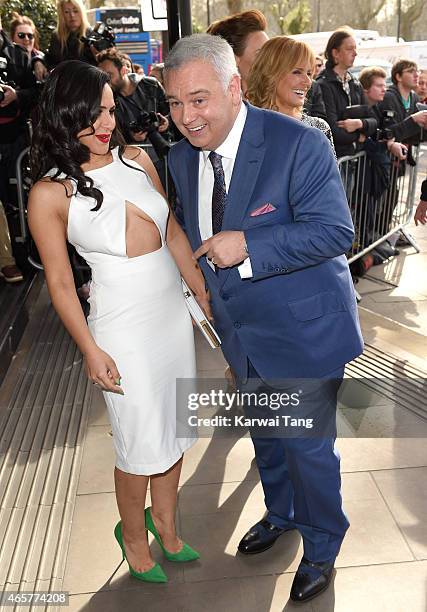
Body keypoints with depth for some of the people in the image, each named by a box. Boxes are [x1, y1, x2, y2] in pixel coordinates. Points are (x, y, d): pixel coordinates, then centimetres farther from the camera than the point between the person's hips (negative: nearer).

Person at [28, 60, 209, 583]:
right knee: (142, 444, 7)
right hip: (123, 326, -5)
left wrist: (206, 296, 9)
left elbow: (173, 232, 8)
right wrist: (91, 352, -9)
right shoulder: (50, 193, -11)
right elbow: (59, 282, -7)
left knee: (174, 428, 17)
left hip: (173, 309, 5)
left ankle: (165, 524, 43)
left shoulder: (138, 159, 1)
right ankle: (133, 535, 38)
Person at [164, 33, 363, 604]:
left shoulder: (299, 143, -21)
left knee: (309, 447, 9)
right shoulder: (181, 157, 0)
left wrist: (247, 247, -31)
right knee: (264, 436, 26)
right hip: (242, 332, 7)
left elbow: (335, 231, -24)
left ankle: (322, 544, 40)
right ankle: (281, 513, 55)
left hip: (304, 331, -6)